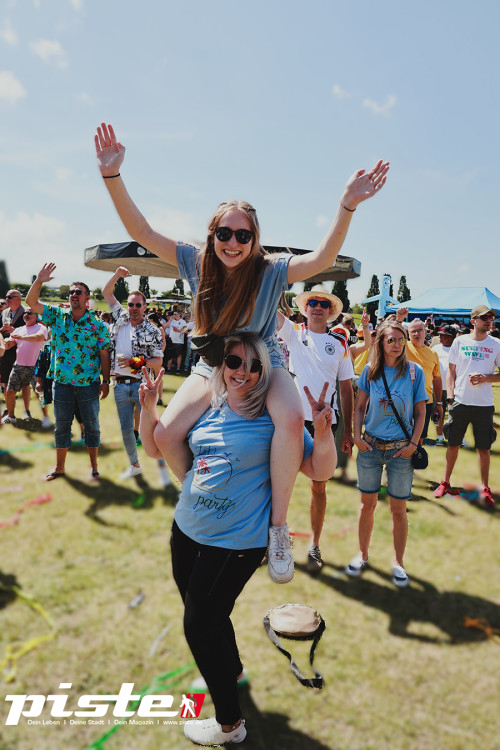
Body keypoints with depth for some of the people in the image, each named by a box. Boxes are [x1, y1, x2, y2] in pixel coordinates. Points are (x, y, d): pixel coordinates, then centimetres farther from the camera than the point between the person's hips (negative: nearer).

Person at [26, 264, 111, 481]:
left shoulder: (98, 325, -5)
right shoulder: (57, 315, 3)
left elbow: (104, 354, -4)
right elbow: (31, 302, -1)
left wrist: (106, 380, -6)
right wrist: (39, 281, -16)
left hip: (89, 384, -2)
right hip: (62, 382, 3)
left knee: (92, 425, 7)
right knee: (61, 425, 12)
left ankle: (93, 467, 21)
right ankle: (59, 467, 27)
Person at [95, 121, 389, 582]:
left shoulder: (270, 271, -16)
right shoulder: (197, 263, -9)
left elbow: (322, 259, -29)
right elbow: (141, 232, -12)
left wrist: (348, 206, -43)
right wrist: (113, 177, -24)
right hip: (212, 368, 3)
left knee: (291, 420, -34)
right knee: (167, 432, -19)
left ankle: (277, 526, -17)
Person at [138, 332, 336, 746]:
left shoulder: (274, 419, -13)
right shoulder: (208, 409, 0)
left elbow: (320, 471, -12)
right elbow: (156, 448, 10)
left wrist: (323, 430, -30)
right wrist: (149, 408, -6)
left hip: (236, 542, -6)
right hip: (186, 530, 6)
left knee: (200, 625, 6)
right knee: (206, 614, 24)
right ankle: (230, 670, 56)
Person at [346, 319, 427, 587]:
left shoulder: (415, 371, -3)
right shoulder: (370, 370, 0)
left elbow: (420, 412, 1)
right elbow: (359, 407, 7)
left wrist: (413, 443, -7)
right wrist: (357, 435, -4)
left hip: (400, 449, -1)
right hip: (370, 447, 1)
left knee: (399, 509, 7)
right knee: (368, 504, 12)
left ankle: (398, 562, 26)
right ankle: (362, 554, 31)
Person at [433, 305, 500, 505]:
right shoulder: (460, 341, 3)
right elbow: (451, 372, 6)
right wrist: (450, 397, -2)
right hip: (460, 402, 0)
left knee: (484, 448, 7)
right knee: (453, 444, 9)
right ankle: (445, 483, 23)